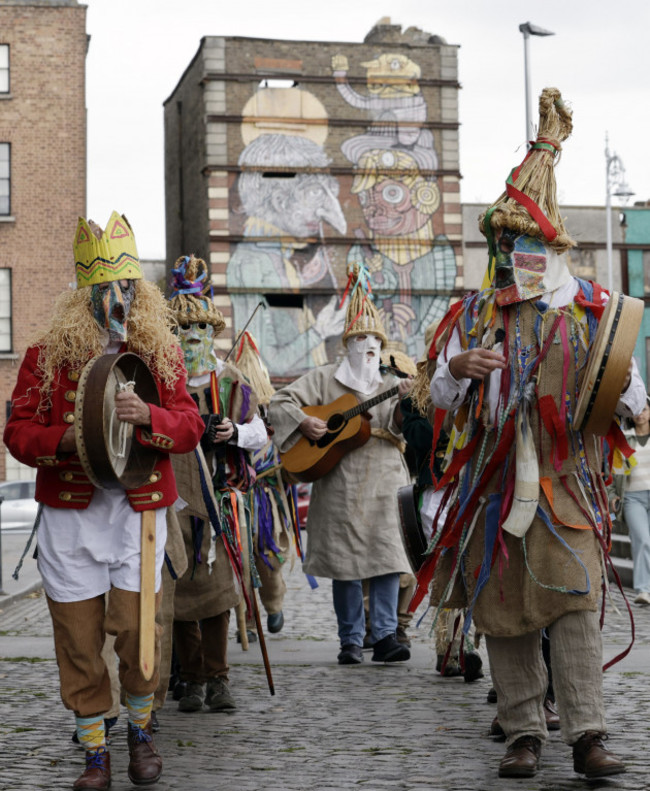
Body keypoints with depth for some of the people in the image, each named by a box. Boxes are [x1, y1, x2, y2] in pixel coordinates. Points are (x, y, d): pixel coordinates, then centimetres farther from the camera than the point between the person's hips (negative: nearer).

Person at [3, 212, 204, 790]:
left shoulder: (161, 353, 6)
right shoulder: (48, 355, 2)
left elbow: (190, 428, 0)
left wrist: (148, 416, -21)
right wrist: (64, 441, -19)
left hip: (139, 511, 0)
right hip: (70, 513, 0)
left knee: (139, 630, -5)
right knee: (79, 639, 2)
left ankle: (140, 728, 23)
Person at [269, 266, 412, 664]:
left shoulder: (390, 386, 16)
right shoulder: (325, 380, 11)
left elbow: (399, 426, 0)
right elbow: (281, 402, 7)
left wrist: (404, 405, -20)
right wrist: (304, 423, -10)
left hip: (384, 479, 1)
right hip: (338, 481, -1)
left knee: (388, 553, -9)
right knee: (344, 558, 0)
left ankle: (386, 635, -8)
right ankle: (351, 640, 6)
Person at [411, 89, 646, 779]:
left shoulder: (591, 311, 8)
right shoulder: (475, 315, 11)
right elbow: (439, 399, 10)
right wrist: (455, 370, -13)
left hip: (564, 481, -2)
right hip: (492, 482, 2)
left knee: (574, 602, -13)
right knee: (504, 608, 3)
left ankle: (587, 736, -13)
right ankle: (523, 733, 11)